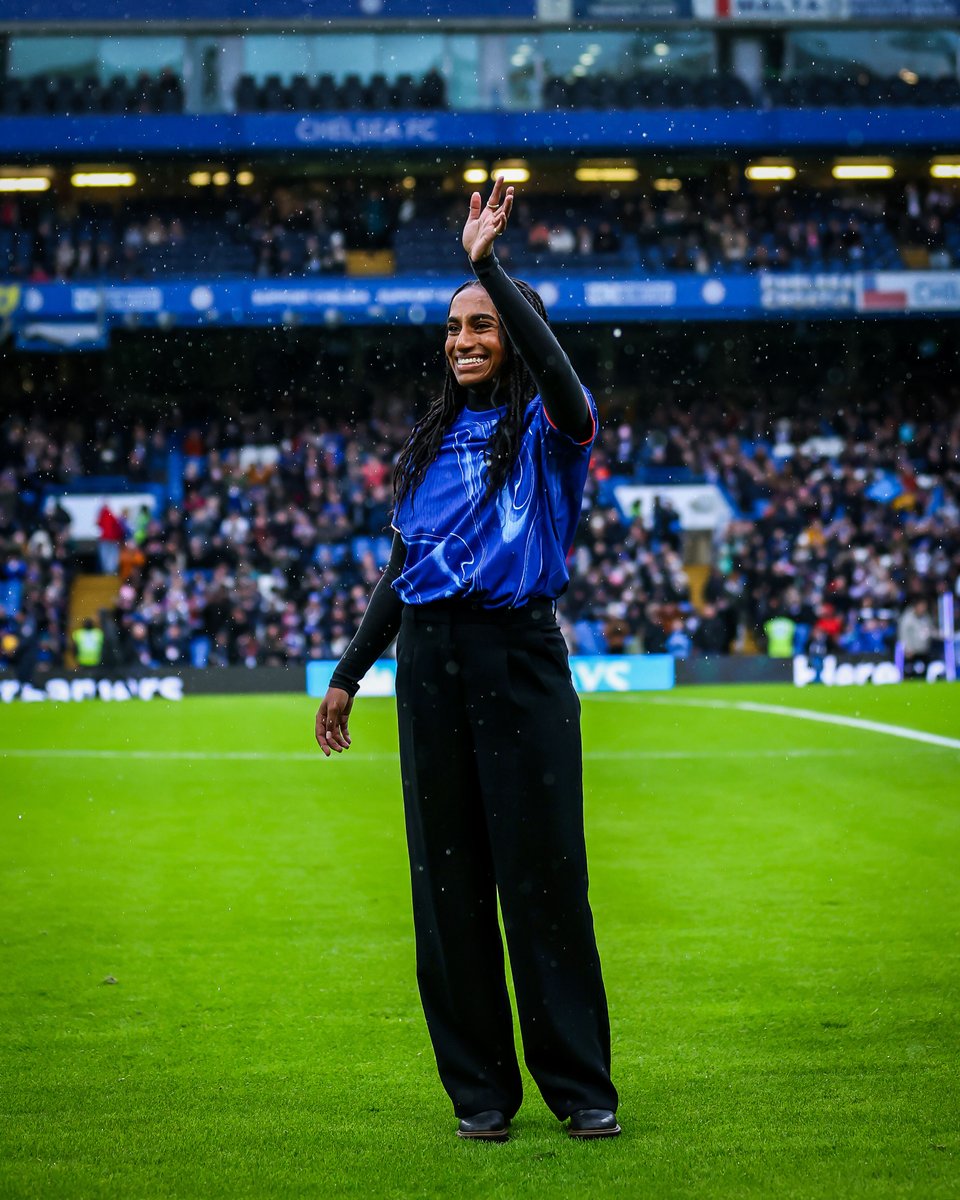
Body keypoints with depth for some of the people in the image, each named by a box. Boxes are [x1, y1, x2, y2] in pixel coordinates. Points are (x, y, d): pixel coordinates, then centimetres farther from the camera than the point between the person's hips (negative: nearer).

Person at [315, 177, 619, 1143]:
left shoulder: (547, 427, 1)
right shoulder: (430, 442, 17)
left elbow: (554, 365, -24)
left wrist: (488, 261, -24)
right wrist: (348, 674, 19)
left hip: (518, 655, -5)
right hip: (429, 659, 5)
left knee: (543, 869, -5)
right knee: (448, 874, 4)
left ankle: (580, 1084, 3)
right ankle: (480, 1087, 11)